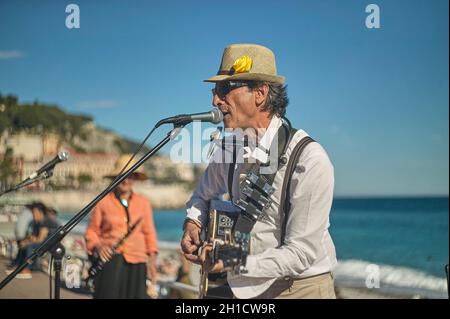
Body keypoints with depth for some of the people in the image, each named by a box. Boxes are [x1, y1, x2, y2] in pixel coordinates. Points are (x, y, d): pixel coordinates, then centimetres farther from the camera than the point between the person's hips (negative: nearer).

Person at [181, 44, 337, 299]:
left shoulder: (310, 161, -20)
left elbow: (301, 254, -20)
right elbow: (205, 195, 19)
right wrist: (193, 223, -1)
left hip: (301, 287, -4)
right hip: (245, 285, 5)